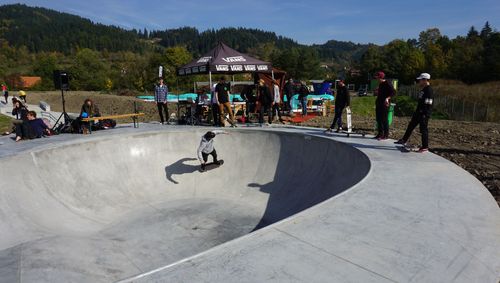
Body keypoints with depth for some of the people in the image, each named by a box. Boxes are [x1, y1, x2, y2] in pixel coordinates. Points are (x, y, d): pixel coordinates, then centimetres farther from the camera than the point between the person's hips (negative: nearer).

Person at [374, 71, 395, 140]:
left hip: (384, 104, -9)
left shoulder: (387, 84, -12)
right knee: (379, 119, 12)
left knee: (384, 119, -6)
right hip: (379, 103, 9)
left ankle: (386, 135, -1)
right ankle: (380, 133, 21)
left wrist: (387, 98, -31)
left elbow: (393, 92, -21)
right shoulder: (380, 84, 15)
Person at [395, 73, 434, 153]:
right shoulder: (423, 90, 14)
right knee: (410, 126, 15)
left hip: (424, 114, -10)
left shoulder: (429, 91, -17)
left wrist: (424, 115, -24)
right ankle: (404, 140, 27)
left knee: (423, 130, -2)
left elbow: (428, 105, -22)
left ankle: (425, 147, 7)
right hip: (418, 113, 10)